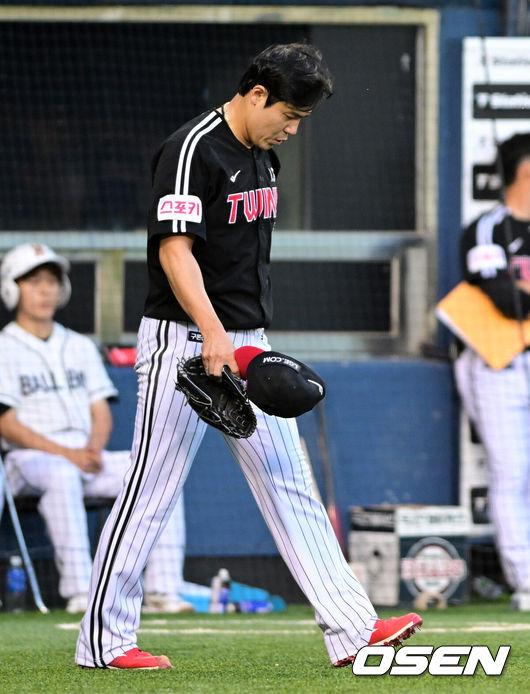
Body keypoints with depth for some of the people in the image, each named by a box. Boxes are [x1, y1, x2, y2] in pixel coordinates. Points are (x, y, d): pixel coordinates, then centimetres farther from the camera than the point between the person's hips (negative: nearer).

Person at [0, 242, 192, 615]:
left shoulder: (80, 346, 21)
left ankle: (163, 589, -23)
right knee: (61, 475, -40)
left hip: (86, 455, 6)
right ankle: (79, 592, -43)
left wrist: (94, 448, -8)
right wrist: (66, 454, -18)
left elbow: (101, 410, 15)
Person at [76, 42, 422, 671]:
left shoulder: (262, 157, 14)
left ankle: (351, 629, 1)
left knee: (289, 485, 4)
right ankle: (103, 641, 4)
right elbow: (175, 250, -22)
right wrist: (212, 333, -33)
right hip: (182, 340, -9)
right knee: (152, 490, -4)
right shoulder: (192, 150, -14)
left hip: (245, 346, 9)